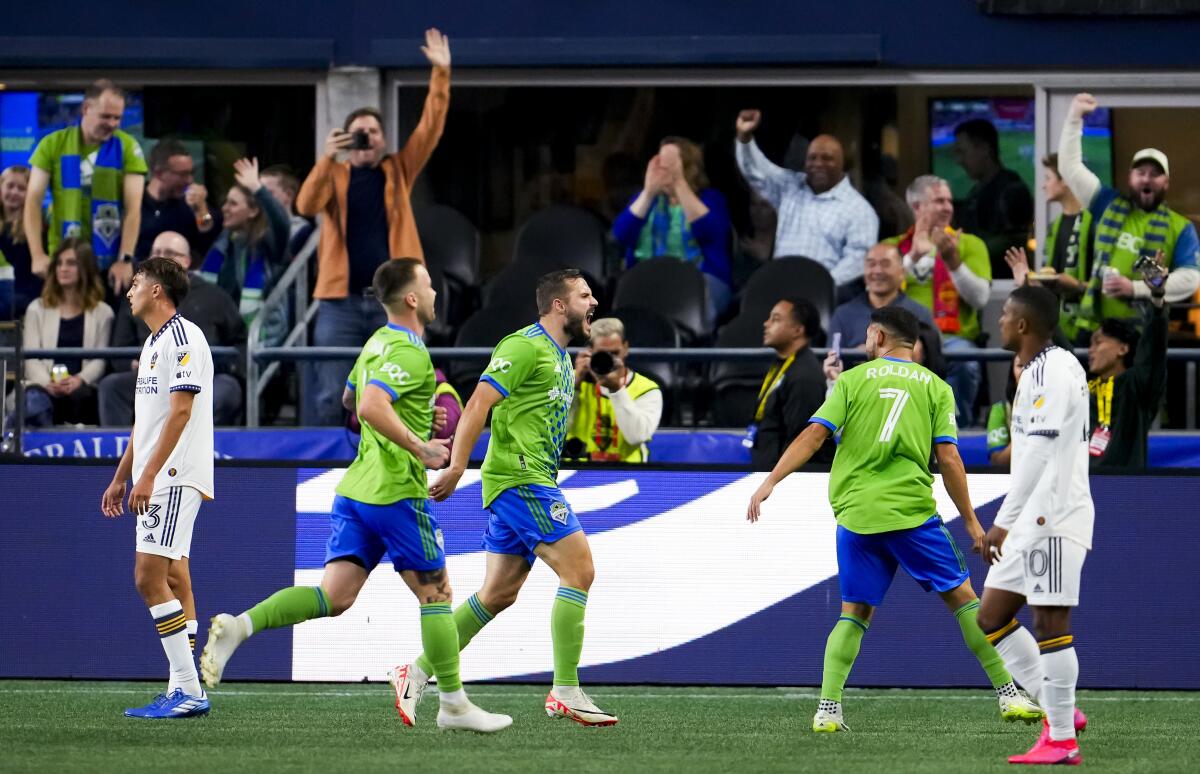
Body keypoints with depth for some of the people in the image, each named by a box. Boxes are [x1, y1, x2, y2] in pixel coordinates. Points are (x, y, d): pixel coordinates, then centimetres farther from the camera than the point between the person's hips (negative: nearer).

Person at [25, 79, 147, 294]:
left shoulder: (127, 147, -2)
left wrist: (126, 259, -16)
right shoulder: (53, 145, 0)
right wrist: (37, 255, -12)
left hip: (110, 264, -1)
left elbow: (133, 208, -5)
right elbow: (33, 200, -1)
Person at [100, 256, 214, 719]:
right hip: (156, 483, 10)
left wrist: (148, 475, -23)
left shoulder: (183, 338, -12)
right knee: (169, 582, 7)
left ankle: (188, 689, -16)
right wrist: (120, 478, 25)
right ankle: (185, 691, 8)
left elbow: (180, 411, -19)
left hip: (176, 478, -10)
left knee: (150, 578, -15)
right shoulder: (154, 344, 19)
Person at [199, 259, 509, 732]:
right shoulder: (410, 353, -14)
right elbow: (370, 407, -28)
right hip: (397, 492, -8)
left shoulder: (377, 343, 16)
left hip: (356, 490, 8)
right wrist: (420, 448, -21)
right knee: (435, 594, 5)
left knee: (335, 596, -2)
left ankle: (240, 626, -21)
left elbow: (349, 399, 32)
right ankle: (454, 705, 10)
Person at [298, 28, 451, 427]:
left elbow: (430, 128, 2)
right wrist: (327, 158, -23)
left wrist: (441, 74, -9)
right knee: (330, 397, -5)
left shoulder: (398, 171, 10)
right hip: (341, 300, -1)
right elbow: (306, 206, -11)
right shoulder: (335, 175, 7)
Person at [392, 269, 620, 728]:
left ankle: (418, 674, 15)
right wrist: (457, 467, -23)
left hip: (533, 482, 10)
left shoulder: (560, 358, 19)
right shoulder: (526, 346, -11)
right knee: (578, 569, -14)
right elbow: (479, 404, -17)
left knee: (498, 595, 10)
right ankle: (565, 693, -14)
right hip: (521, 479, -10)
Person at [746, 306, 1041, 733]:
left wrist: (770, 482, -2)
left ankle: (828, 707, -5)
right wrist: (971, 522, 7)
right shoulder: (935, 388, 7)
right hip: (912, 512, -1)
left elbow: (813, 435, -2)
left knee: (854, 613, 10)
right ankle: (1008, 695, 1)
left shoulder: (852, 380, 7)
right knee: (962, 598, 6)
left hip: (855, 516, 1)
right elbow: (948, 459, 1)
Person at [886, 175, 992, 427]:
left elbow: (980, 298, 2)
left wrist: (953, 262, -11)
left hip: (953, 337, 0)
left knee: (964, 363, -36)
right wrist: (913, 257, -10)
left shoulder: (969, 244, 16)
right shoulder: (894, 246, 18)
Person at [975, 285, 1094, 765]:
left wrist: (1004, 522, -24)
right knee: (991, 618, 10)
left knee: (1050, 621, -9)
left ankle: (1061, 740, -6)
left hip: (1052, 518, -10)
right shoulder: (1042, 370, 17)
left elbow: (1039, 452, -22)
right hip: (1033, 522, 10)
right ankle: (1059, 713, 11)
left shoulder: (1050, 371, -15)